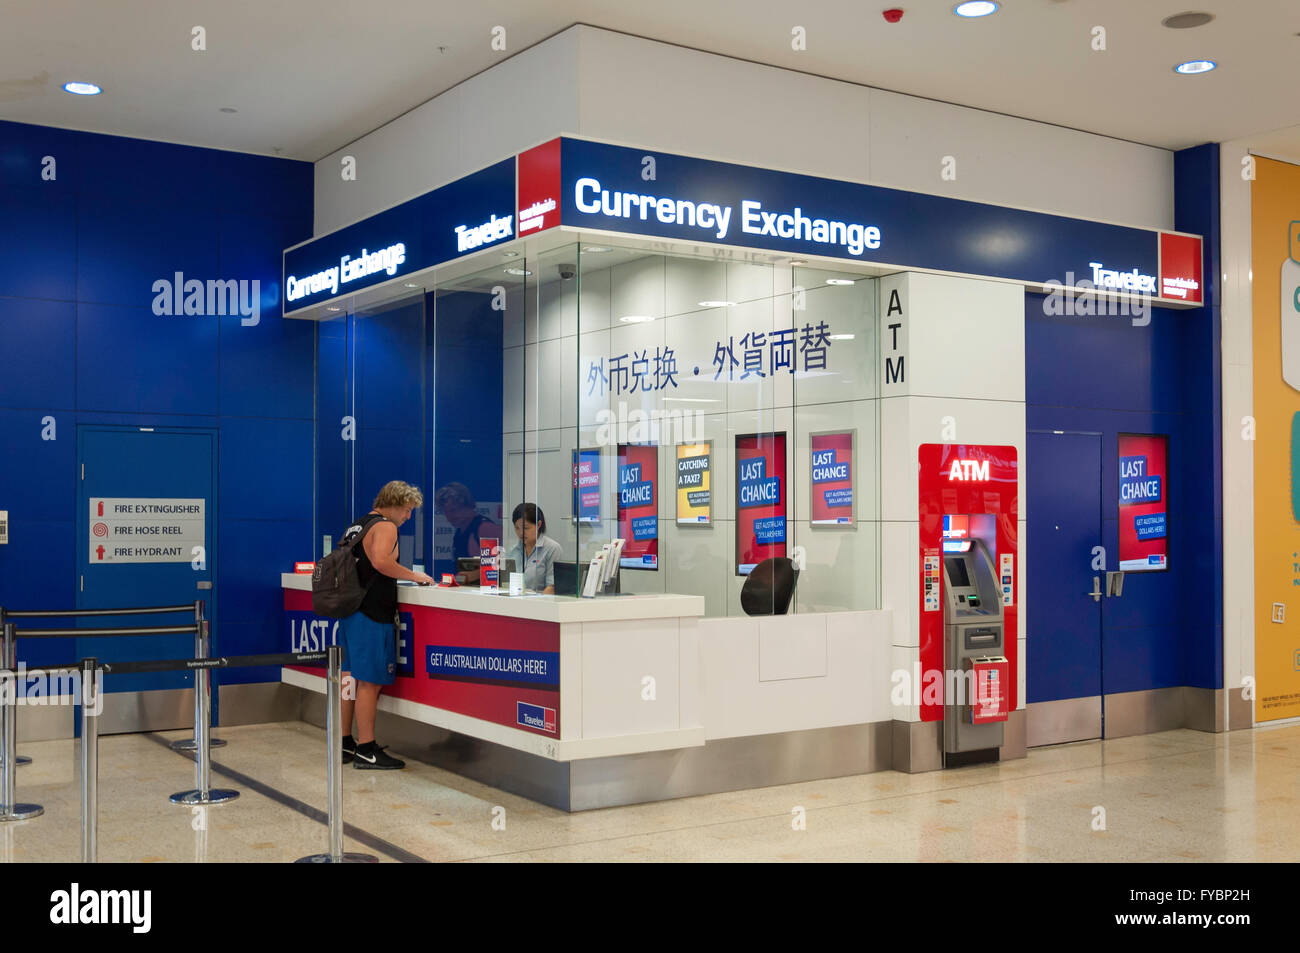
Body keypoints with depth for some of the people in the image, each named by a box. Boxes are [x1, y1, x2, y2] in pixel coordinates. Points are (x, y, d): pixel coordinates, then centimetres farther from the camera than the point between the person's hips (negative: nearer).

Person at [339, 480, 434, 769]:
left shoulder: (357, 525, 18)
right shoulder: (385, 526, -11)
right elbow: (380, 561, -28)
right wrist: (413, 576, -18)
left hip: (350, 611, 10)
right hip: (372, 615, -10)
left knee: (350, 677, 14)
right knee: (371, 681, -5)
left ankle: (345, 743, 21)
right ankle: (366, 750, -2)